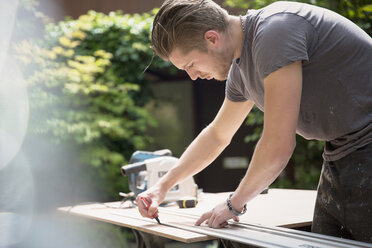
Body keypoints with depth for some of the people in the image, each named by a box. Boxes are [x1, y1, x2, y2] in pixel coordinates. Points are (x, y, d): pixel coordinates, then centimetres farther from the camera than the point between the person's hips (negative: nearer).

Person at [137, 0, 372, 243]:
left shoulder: (274, 31, -23)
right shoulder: (240, 70, 7)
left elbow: (279, 145, -23)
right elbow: (216, 136, 23)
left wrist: (234, 204, -8)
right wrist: (163, 186, 22)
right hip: (340, 156, 9)